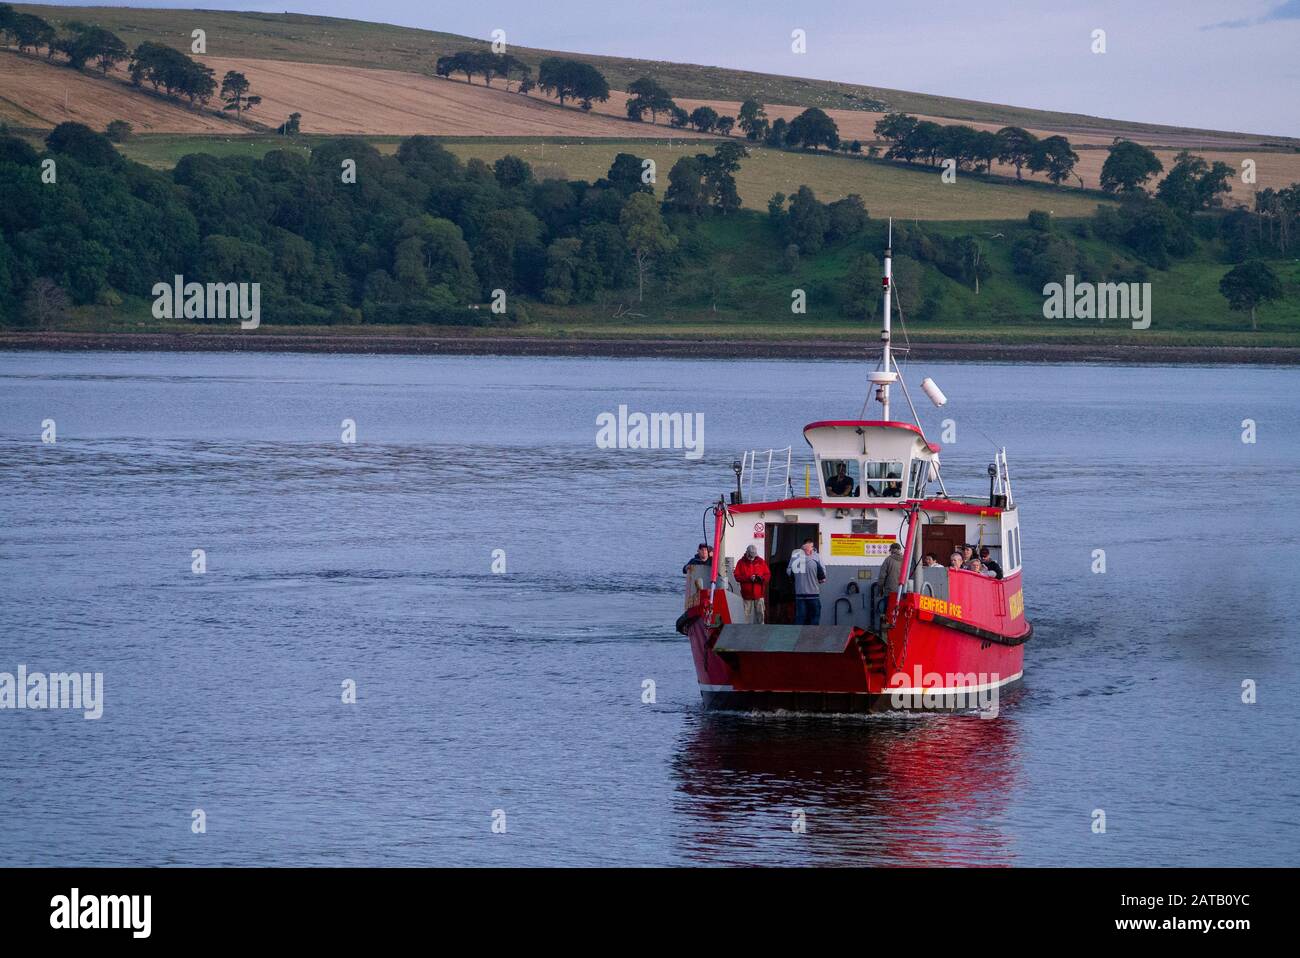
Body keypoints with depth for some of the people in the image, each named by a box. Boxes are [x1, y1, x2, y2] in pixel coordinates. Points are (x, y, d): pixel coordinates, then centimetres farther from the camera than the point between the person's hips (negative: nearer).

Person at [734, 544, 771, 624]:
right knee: (748, 613, 2)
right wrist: (748, 578, -18)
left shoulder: (760, 562, 5)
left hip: (759, 594, 1)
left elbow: (768, 574, 7)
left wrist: (761, 578, -15)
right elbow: (737, 577, -5)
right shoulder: (741, 563, 0)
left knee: (760, 613, 3)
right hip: (747, 594, -1)